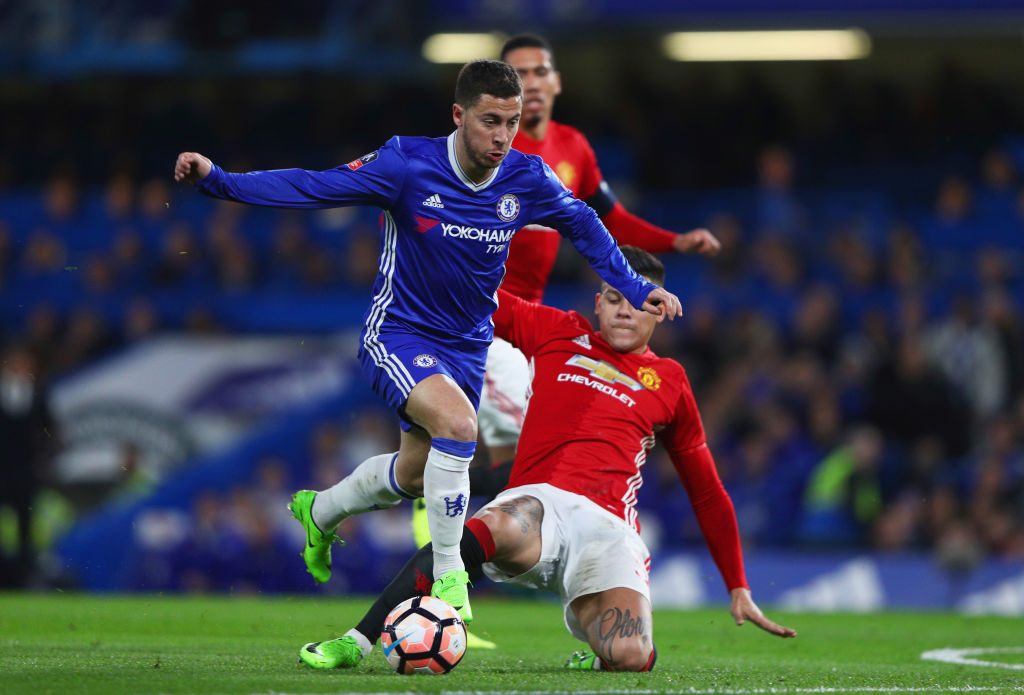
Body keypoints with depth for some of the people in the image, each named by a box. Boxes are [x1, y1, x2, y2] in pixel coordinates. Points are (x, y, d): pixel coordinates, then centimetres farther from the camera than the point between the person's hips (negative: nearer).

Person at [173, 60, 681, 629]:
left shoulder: (526, 179, -10)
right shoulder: (408, 165, -21)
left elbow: (582, 225, 10)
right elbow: (314, 188, -18)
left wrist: (636, 288, 6)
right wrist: (218, 180, -27)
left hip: (466, 345, 5)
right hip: (397, 333, -5)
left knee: (413, 475, 17)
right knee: (457, 422, -31)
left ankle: (320, 512, 49)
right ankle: (448, 578, -20)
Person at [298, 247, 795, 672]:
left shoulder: (669, 384, 22)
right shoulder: (557, 333, 20)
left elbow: (707, 493, 28)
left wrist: (739, 589, 26)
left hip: (610, 530, 1)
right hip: (538, 502, -1)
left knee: (630, 657, -29)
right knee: (498, 528, -41)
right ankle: (357, 642, -42)